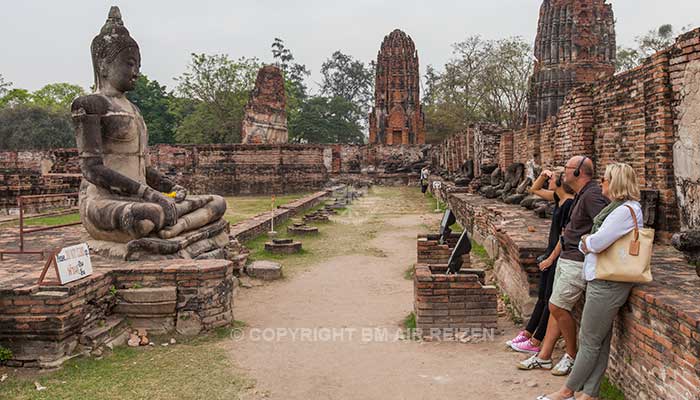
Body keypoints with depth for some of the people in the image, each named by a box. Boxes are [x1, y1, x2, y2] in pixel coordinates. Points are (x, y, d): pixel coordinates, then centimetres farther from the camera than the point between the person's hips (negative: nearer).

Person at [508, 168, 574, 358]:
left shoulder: (570, 204, -19)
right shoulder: (559, 199, 7)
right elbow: (534, 189, 22)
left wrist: (551, 258, -15)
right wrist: (543, 175, 5)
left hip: (559, 258, -9)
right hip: (551, 255, 9)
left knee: (550, 300, 0)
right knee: (542, 297, 16)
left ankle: (535, 343, 8)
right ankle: (526, 334, 25)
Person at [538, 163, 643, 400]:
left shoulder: (627, 210, -17)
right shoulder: (617, 207, 16)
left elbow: (597, 242, -23)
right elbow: (588, 243, 21)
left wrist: (586, 241, -4)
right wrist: (587, 244, 2)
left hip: (607, 285, -10)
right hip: (600, 281, 10)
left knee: (589, 342, 3)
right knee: (600, 341, 14)